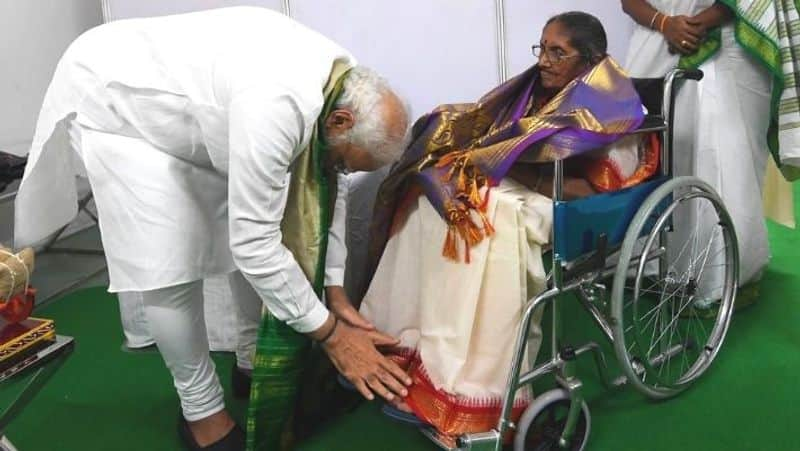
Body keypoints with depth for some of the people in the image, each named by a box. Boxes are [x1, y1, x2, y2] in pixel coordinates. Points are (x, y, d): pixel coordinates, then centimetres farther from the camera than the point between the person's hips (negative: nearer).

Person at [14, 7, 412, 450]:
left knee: (249, 226, 5)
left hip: (198, 111, 8)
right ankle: (200, 407, 9)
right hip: (117, 102, -8)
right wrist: (331, 334, -24)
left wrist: (335, 292, 0)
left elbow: (328, 187, 0)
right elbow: (254, 244, -34)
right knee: (170, 268, -12)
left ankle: (256, 359, 25)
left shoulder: (345, 84, -13)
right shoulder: (277, 104, -41)